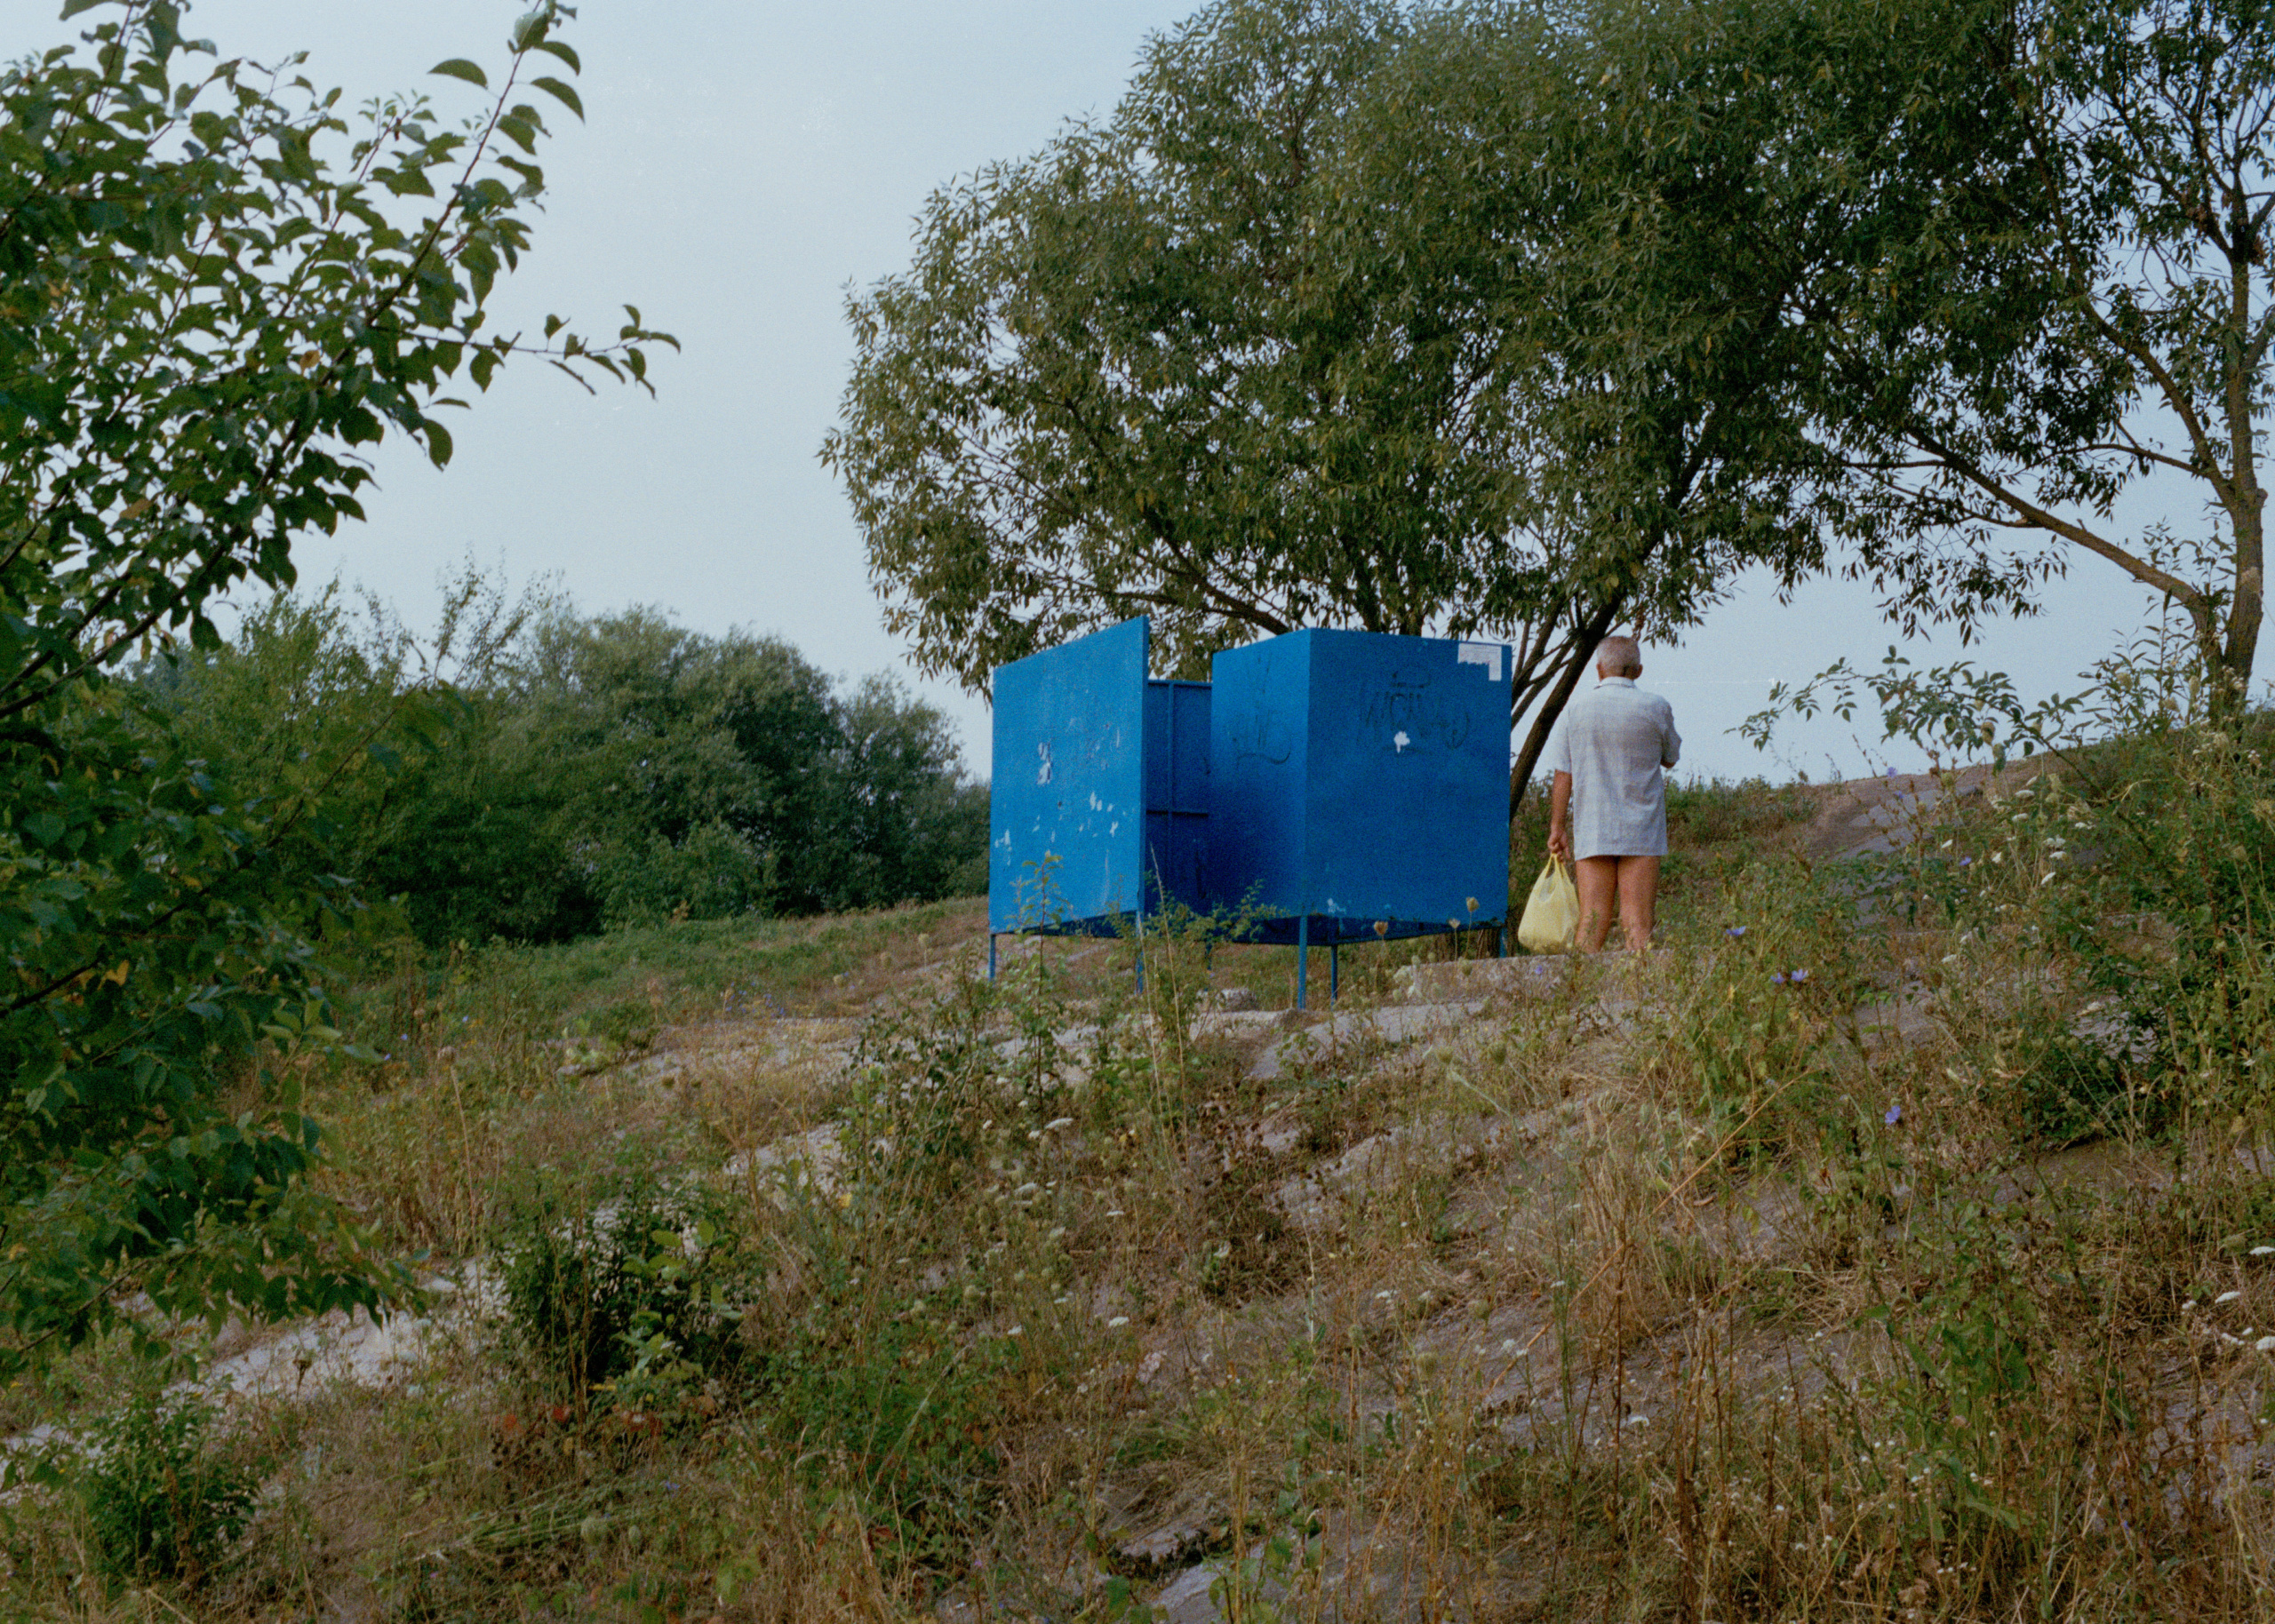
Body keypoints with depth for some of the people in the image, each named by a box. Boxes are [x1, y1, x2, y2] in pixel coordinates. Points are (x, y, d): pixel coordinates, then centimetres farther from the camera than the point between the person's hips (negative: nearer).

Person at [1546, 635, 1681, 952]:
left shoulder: (1576, 709, 2)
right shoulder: (1656, 709, -2)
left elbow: (1562, 774, 2)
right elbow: (1670, 758, 15)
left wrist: (1557, 827, 8)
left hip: (1591, 832, 1)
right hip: (1641, 832, -1)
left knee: (1591, 925, 2)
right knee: (1638, 924, -2)